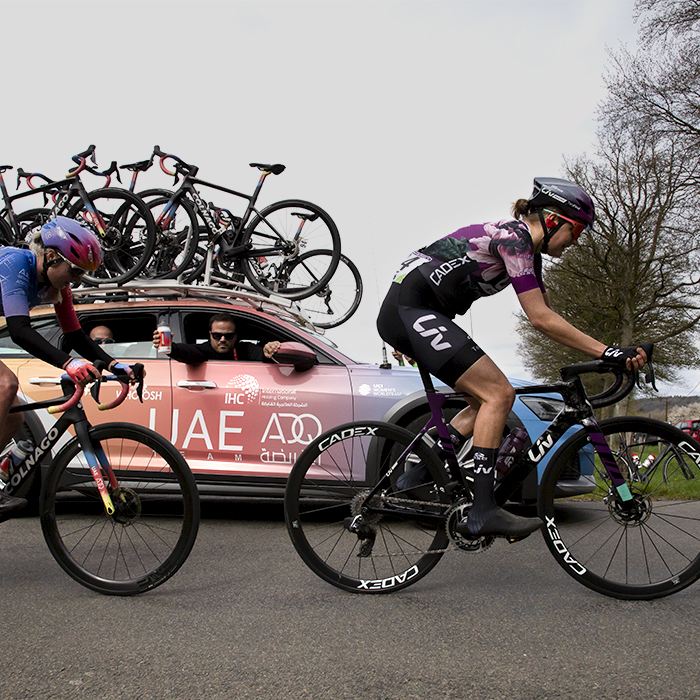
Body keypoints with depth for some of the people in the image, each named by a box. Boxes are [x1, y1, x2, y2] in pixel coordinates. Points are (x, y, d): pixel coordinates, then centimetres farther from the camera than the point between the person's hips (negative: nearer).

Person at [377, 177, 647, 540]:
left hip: (420, 314, 10)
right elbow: (541, 319, -18)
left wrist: (602, 356, 10)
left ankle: (418, 477, 6)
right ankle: (481, 511, -16)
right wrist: (608, 352, -18)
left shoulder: (528, 251, 17)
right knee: (498, 394, -14)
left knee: (491, 397, 7)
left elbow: (548, 316, 17)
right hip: (411, 308, -10)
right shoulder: (514, 236, -13)